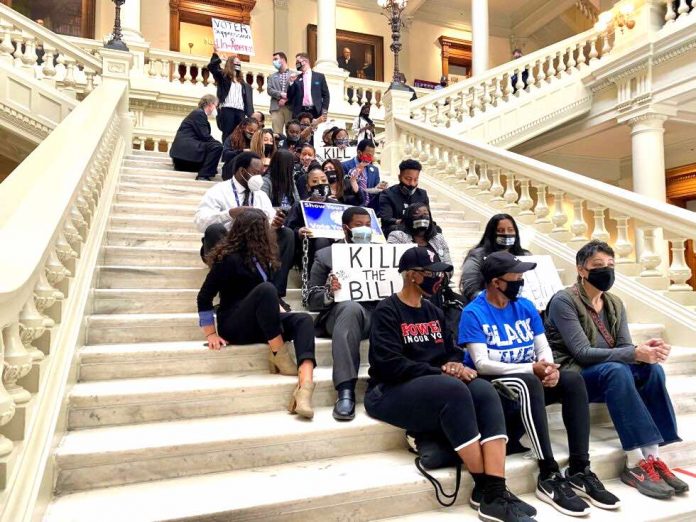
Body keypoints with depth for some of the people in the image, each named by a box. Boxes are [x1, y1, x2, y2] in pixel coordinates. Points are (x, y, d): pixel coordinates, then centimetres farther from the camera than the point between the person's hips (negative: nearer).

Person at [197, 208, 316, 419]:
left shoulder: (260, 258, 11)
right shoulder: (230, 259, -12)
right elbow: (204, 297, -11)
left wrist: (277, 311, 7)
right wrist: (211, 334, -14)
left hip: (260, 324, 7)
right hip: (235, 326, -7)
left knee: (303, 320, -20)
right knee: (265, 290, -34)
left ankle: (304, 385, -42)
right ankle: (279, 355, -25)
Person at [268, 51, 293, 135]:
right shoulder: (273, 76, 21)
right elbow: (269, 90, 8)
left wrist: (286, 99, -12)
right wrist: (280, 94, -9)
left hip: (290, 107, -2)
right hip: (276, 107, 2)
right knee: (276, 133, -6)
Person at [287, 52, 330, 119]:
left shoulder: (319, 76, 10)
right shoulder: (296, 78, 14)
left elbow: (326, 95, 7)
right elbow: (290, 96, 10)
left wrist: (324, 112, -3)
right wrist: (291, 82, -2)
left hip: (315, 112, -1)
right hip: (299, 113, 1)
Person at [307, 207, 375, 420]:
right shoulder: (325, 255, 14)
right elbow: (312, 301, 8)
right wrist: (329, 292, -15)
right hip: (342, 311, -2)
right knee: (352, 307, -39)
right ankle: (345, 391, -42)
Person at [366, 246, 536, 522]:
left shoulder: (433, 311, 17)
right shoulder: (386, 312, -7)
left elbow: (452, 351, 15)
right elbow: (390, 364, -18)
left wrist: (454, 365, -9)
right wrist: (440, 372, -17)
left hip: (437, 387, 7)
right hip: (390, 392, -7)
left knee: (484, 390, -22)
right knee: (453, 389, -34)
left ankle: (496, 491, -29)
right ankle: (483, 489, -23)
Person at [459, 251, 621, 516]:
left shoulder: (526, 307, 7)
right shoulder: (473, 313, -12)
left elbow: (543, 347, 6)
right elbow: (482, 364, -19)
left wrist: (549, 368, -18)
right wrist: (532, 369, -23)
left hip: (531, 379, 6)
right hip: (491, 383, -6)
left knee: (573, 380, -19)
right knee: (528, 382, -35)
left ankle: (579, 470, -16)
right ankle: (549, 476, -31)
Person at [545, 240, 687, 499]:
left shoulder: (615, 304, 10)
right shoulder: (563, 301, -12)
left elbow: (624, 347, 2)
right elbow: (582, 353, -20)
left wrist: (645, 349, -22)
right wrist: (635, 353, -27)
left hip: (610, 375, 6)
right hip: (573, 376, -6)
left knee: (652, 368, -21)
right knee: (616, 370, -34)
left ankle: (653, 457, -20)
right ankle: (635, 464, -30)